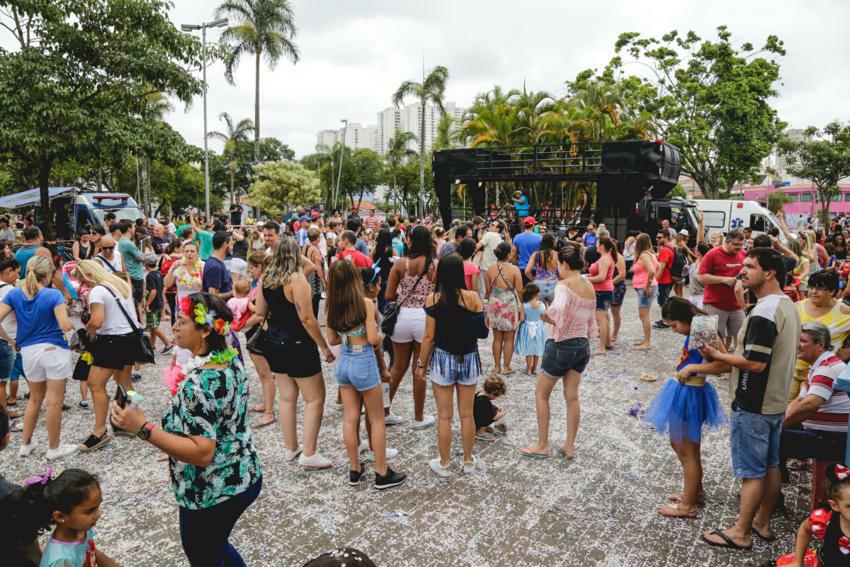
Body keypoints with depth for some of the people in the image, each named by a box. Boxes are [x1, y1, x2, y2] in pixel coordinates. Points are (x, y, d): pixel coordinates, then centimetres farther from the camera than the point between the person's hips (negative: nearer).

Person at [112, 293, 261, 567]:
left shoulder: (198, 383, -29)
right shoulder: (232, 360, -3)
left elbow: (202, 453, -30)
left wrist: (143, 428, -32)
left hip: (212, 493, -8)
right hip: (244, 476, 8)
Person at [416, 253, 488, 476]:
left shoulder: (433, 299, -11)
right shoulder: (472, 297, -10)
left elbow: (429, 336, -9)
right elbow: (482, 332, -7)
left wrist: (421, 364, 2)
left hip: (442, 359, -1)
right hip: (469, 359, 2)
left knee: (444, 416, 9)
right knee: (466, 414, 14)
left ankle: (444, 464, 20)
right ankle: (468, 461, 28)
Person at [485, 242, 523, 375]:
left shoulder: (490, 269, -1)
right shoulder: (514, 269, -10)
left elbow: (488, 290, 5)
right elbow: (519, 290, -9)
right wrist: (521, 309, 1)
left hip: (495, 305, 3)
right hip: (510, 305, -3)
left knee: (497, 338, 12)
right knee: (509, 339, 7)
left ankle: (497, 367, 18)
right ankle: (506, 367, 13)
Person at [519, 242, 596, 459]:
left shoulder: (564, 285, -19)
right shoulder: (590, 287, 5)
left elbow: (557, 310, -39)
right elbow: (590, 320, 13)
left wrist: (545, 317, -20)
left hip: (561, 345, -7)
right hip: (582, 345, 7)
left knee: (541, 394, 10)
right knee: (572, 396, 15)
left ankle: (542, 445, 17)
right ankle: (569, 446, 22)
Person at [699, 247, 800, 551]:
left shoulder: (763, 312, -24)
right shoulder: (788, 305, 8)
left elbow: (755, 363, -27)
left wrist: (716, 355, -16)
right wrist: (730, 356, 14)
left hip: (753, 406, -10)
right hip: (776, 401, 10)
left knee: (751, 471, 2)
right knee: (771, 466, 18)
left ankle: (741, 533, 14)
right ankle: (762, 522, 32)